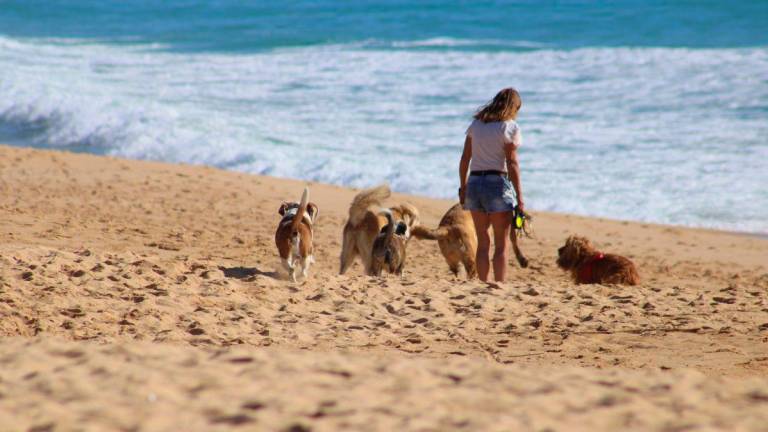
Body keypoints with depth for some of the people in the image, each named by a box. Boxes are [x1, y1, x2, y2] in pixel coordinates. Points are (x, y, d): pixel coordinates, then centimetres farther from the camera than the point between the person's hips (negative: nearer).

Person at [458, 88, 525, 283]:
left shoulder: (476, 124, 10)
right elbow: (512, 164, -10)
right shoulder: (510, 127, -5)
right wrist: (519, 198, -8)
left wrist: (463, 187, 17)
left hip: (474, 183, 5)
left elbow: (465, 159, 9)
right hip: (497, 183, -5)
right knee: (502, 244, 1)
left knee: (483, 243, 12)